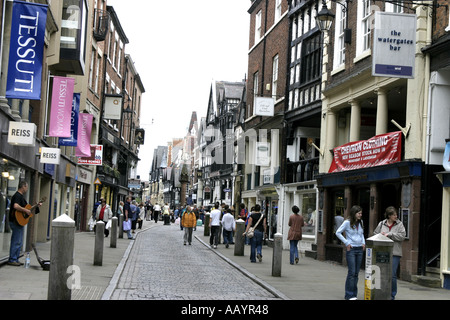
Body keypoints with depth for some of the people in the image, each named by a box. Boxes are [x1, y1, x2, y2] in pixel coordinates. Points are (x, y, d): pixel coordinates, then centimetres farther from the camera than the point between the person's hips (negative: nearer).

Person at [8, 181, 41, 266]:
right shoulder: (17, 196, -15)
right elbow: (16, 206, -33)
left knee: (19, 242, 14)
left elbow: (26, 207, 26)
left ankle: (15, 259, 20)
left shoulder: (21, 196, 17)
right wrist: (26, 210, -27)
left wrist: (36, 206, 19)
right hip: (16, 222, -10)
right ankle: (12, 260, -1)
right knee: (16, 242, -7)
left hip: (20, 222, 10)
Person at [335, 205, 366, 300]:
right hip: (351, 249, -6)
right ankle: (349, 295, -4)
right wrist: (346, 243, -7)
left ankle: (354, 294, 13)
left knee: (356, 273, 7)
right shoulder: (347, 222, -6)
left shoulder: (360, 223, 11)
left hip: (360, 249, 6)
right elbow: (338, 233, -4)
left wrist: (363, 243, 9)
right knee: (352, 272, -9)